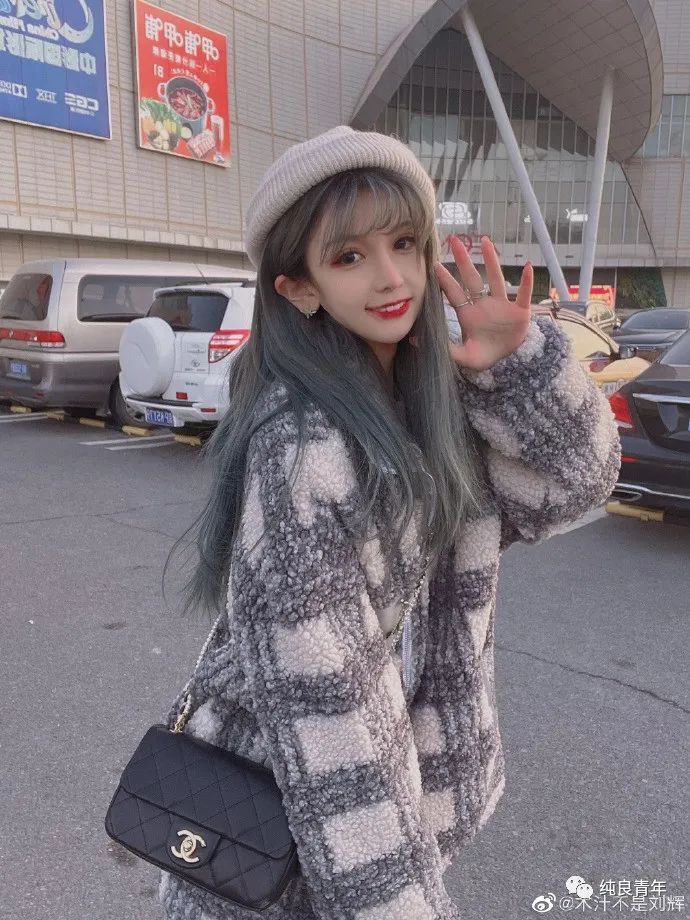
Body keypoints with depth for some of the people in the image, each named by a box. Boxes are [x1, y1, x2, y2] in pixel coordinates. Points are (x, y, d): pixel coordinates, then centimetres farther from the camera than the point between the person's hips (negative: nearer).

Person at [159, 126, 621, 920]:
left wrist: (519, 358, -22)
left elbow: (570, 482, -6)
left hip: (405, 759, 7)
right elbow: (319, 698, -26)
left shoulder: (429, 397, -5)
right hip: (292, 812, -7)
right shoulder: (302, 445, -28)